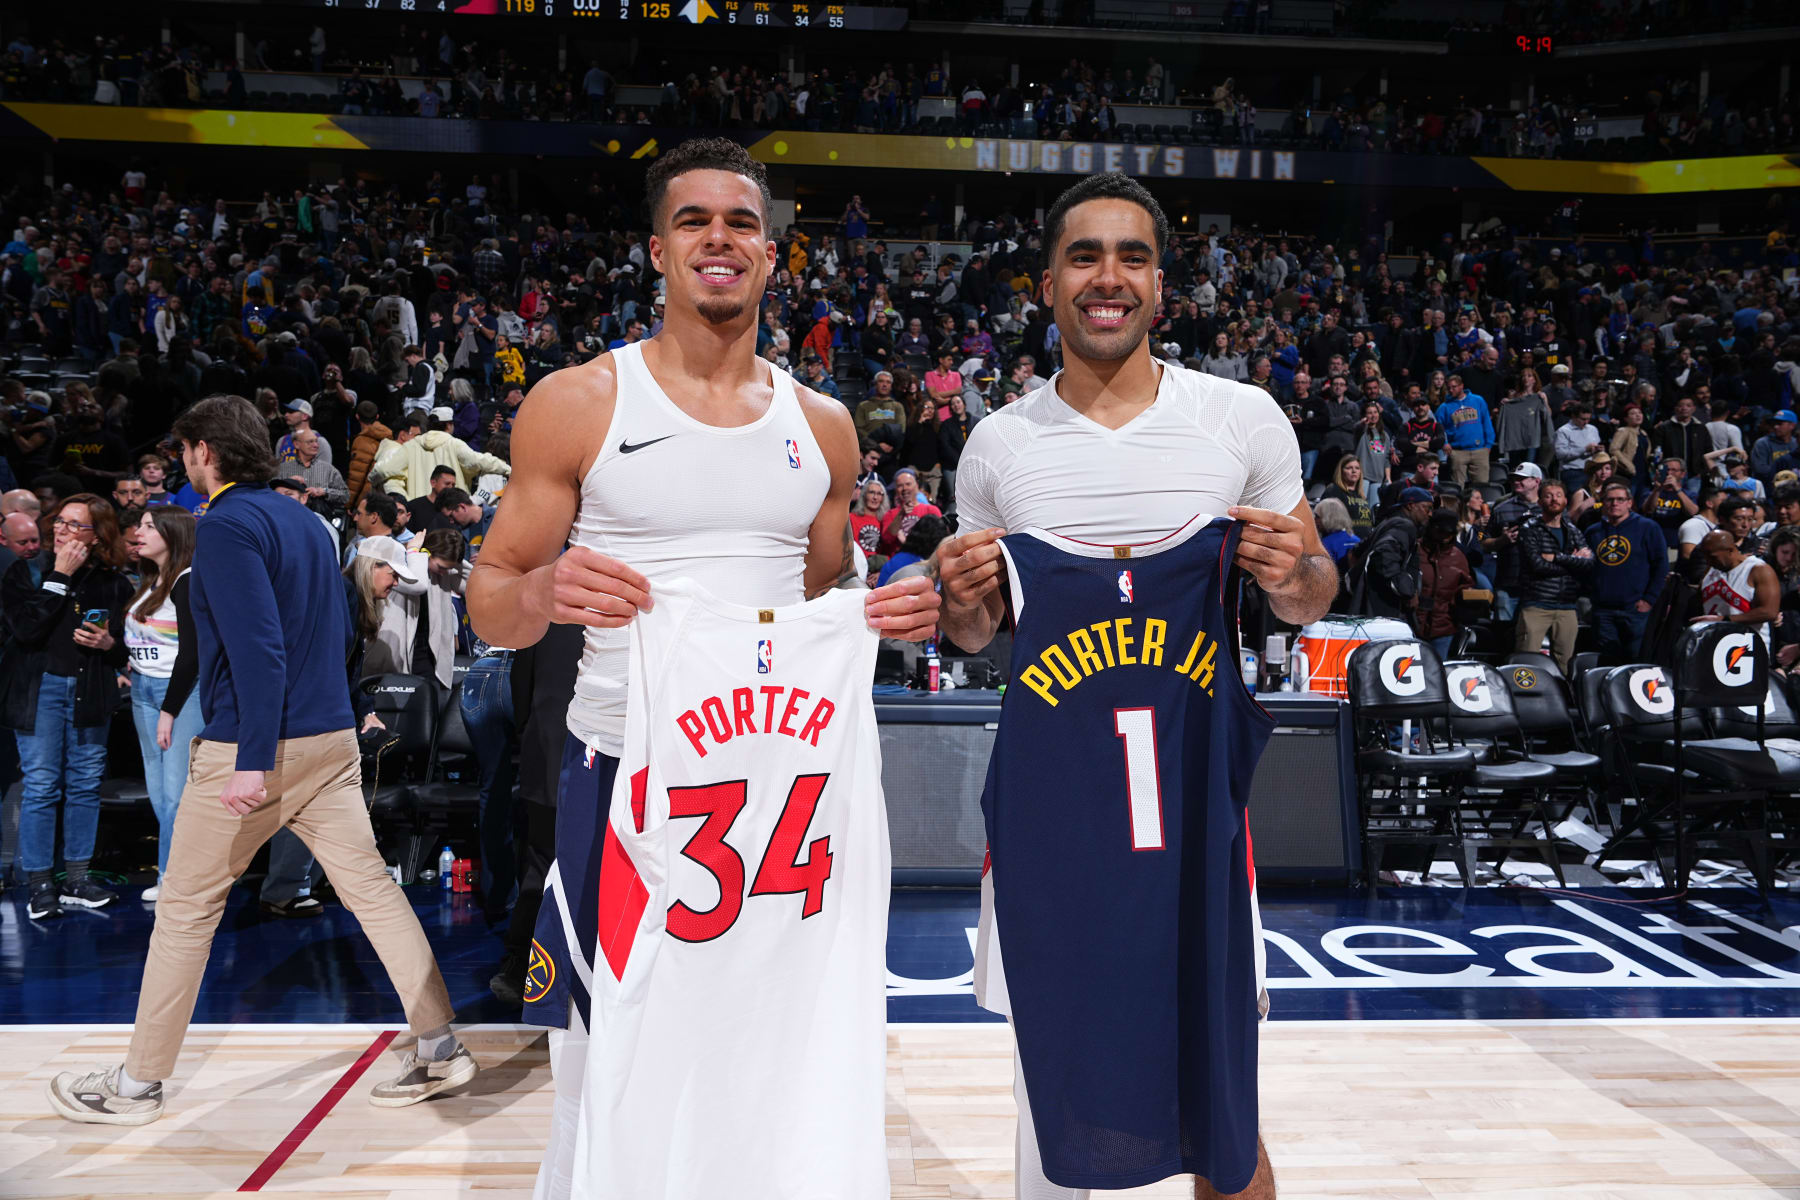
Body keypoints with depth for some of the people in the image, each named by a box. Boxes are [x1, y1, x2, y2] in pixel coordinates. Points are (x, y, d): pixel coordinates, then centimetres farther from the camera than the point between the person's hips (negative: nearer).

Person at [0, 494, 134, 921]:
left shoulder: (113, 581, 4)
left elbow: (128, 643, 11)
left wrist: (108, 643, -12)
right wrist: (60, 576, -15)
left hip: (89, 691, 3)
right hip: (39, 689, -2)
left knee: (86, 784, 7)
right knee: (41, 786, -2)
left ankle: (76, 879, 18)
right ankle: (40, 885, 7)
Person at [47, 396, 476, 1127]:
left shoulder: (227, 524, -11)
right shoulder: (304, 520, 14)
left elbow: (258, 647, -20)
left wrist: (253, 759, -22)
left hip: (250, 748, -7)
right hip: (332, 739, 8)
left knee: (185, 909, 6)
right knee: (370, 887, 6)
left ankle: (139, 1083, 18)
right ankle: (439, 1047, 5)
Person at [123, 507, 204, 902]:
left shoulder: (187, 581, -11)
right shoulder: (148, 582, 14)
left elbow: (190, 652, -14)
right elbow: (138, 640, 18)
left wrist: (169, 710, -14)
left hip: (183, 689, -9)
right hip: (143, 690, 9)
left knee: (178, 789, -6)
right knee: (157, 790, 10)